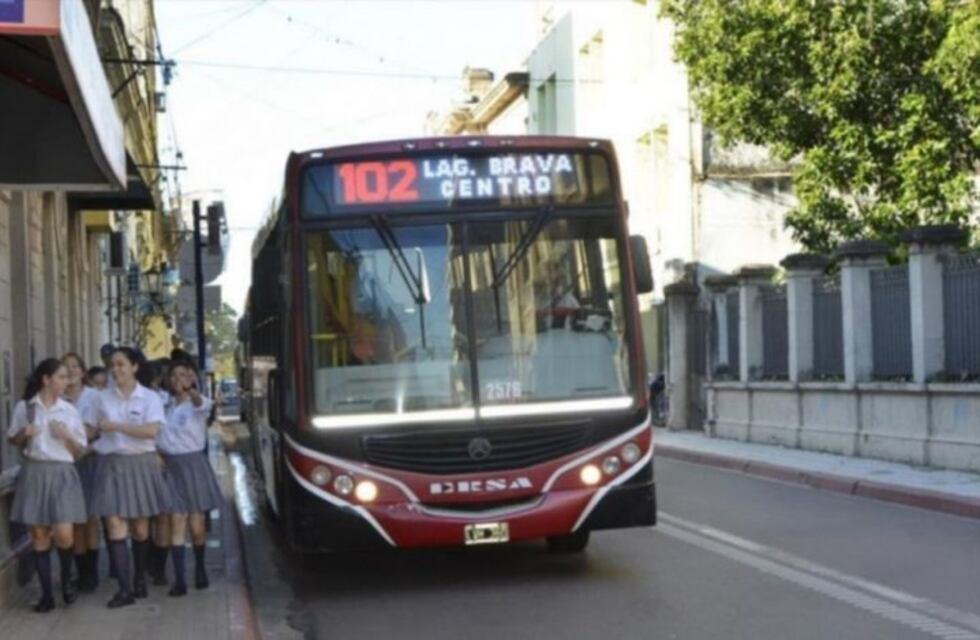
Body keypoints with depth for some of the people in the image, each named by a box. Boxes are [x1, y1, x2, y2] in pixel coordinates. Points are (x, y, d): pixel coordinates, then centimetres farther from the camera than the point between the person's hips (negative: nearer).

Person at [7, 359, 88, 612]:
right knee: (39, 536, 3)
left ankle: (66, 580, 17)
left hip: (62, 474, 0)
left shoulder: (69, 411, 5)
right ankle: (46, 594, 11)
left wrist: (67, 436, -11)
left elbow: (79, 451, 8)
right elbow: (13, 440, 12)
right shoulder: (24, 407, 2)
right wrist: (24, 435, -9)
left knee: (64, 535, -11)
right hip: (34, 473, 0)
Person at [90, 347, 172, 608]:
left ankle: (139, 579, 27)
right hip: (112, 464, 2)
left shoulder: (149, 398, -2)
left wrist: (116, 426, -16)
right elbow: (98, 429, 18)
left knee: (140, 528, 7)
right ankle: (125, 589, -10)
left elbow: (152, 430, -16)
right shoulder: (104, 398, 7)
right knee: (115, 526, -9)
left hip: (141, 464, -1)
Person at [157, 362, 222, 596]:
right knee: (176, 524, -6)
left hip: (193, 464, -2)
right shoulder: (166, 406, 9)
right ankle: (179, 580, -9)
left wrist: (191, 388, -52)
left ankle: (200, 568, 28)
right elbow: (158, 438, 17)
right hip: (171, 466, 2)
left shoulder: (197, 404, -3)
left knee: (197, 526, 2)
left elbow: (200, 402, -30)